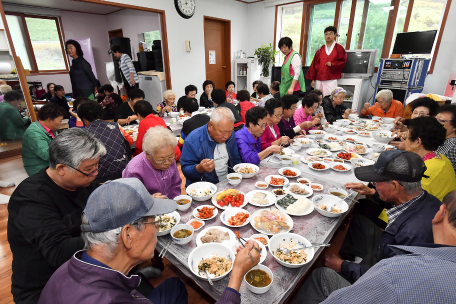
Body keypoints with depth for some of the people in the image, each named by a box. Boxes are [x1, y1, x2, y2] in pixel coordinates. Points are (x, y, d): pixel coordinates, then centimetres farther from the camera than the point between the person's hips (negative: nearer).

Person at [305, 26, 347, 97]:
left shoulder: (339, 48, 7)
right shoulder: (320, 50, 13)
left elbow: (343, 62, 4)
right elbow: (314, 64, 10)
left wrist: (332, 64, -12)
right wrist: (313, 79, 4)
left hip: (332, 80, -2)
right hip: (319, 80, 3)